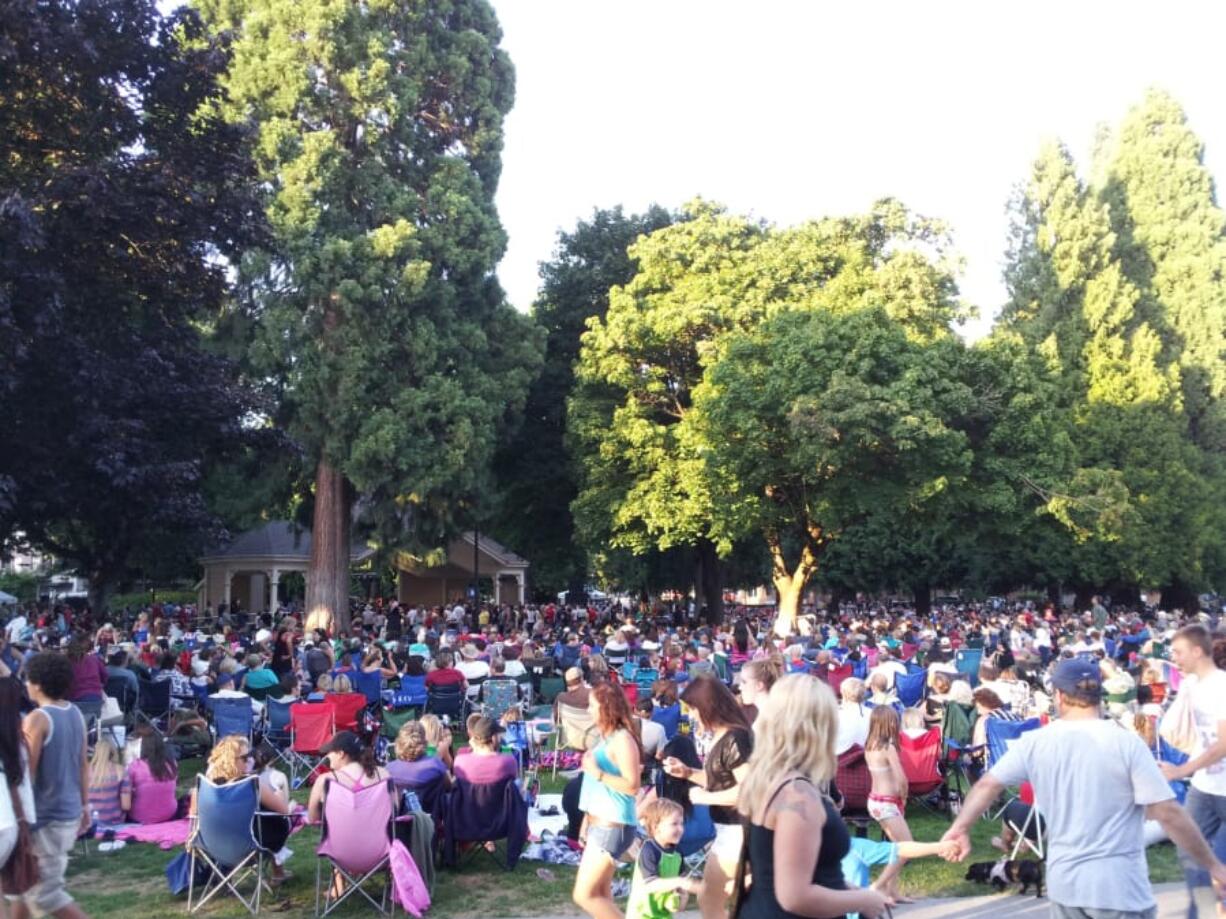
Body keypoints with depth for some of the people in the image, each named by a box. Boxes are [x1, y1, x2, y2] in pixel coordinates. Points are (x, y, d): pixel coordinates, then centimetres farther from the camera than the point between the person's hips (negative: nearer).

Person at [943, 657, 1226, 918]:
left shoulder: (1034, 742, -1)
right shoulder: (1126, 742, -12)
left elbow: (988, 784, 1)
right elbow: (1169, 813, -13)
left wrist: (960, 828, 11)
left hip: (1063, 882, 4)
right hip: (1118, 887, -4)